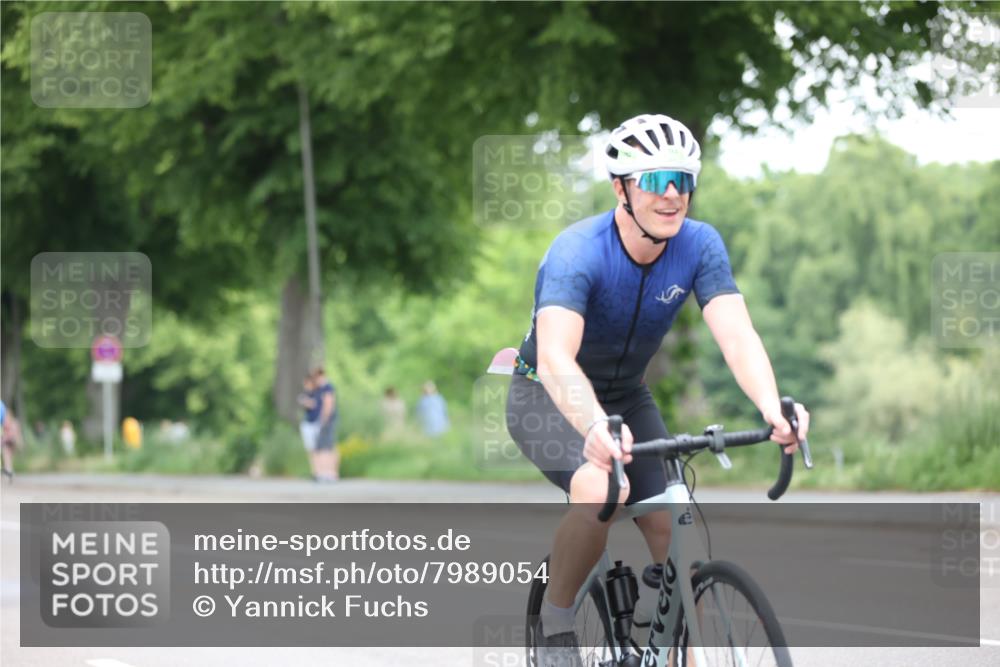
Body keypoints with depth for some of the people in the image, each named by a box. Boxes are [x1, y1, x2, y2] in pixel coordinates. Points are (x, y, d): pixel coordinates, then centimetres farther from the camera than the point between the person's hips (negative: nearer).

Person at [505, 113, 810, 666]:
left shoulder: (699, 246, -17)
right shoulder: (578, 252, -31)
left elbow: (736, 335, -30)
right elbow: (555, 356, -46)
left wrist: (772, 407, -50)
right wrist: (595, 427, -66)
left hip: (627, 397, 5)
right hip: (548, 398, -5)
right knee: (602, 490, -33)